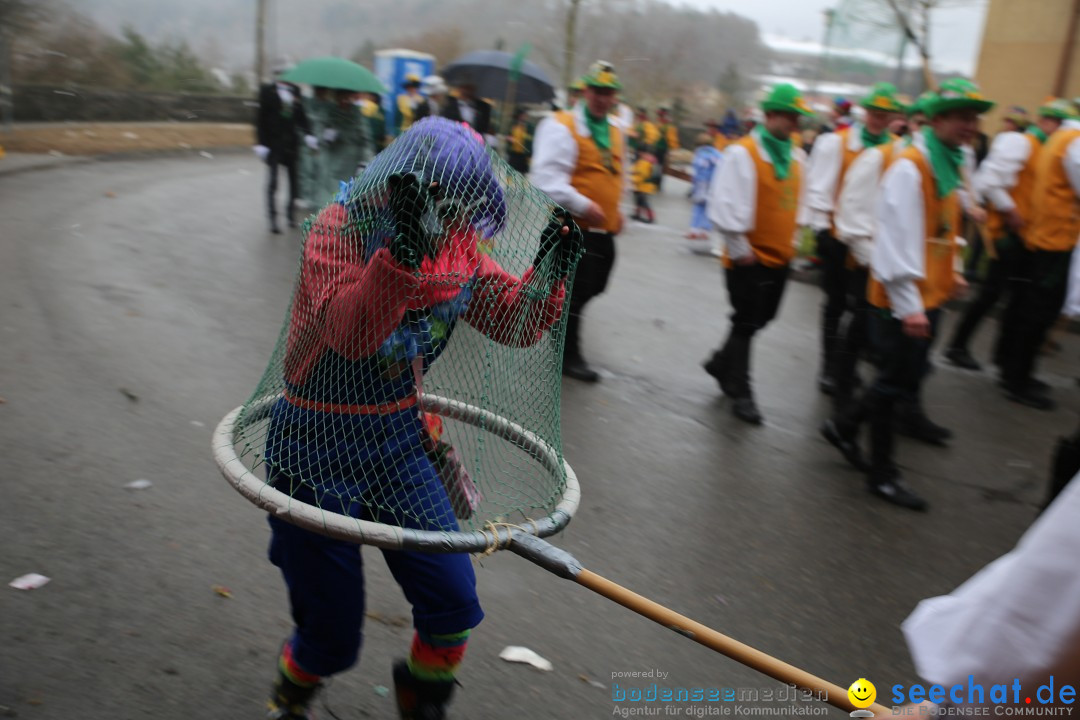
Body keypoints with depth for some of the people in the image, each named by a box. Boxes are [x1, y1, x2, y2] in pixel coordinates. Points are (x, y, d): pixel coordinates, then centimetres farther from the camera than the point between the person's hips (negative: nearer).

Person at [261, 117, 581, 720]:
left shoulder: (455, 243, -1)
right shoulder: (339, 228, -17)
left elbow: (517, 326, 0)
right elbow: (349, 333, -33)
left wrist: (549, 270, -17)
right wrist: (404, 250, -45)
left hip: (400, 440, 5)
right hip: (319, 449, -4)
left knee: (454, 604, 3)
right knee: (333, 638, 6)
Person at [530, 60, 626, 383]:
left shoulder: (615, 132, 15)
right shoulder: (561, 126, -12)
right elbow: (547, 178, -21)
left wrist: (616, 209, 18)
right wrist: (583, 205, -22)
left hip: (603, 230, 8)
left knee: (591, 287, 14)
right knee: (573, 292, -2)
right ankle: (569, 356, 12)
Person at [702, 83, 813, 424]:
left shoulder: (797, 156, 9)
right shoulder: (743, 153, -14)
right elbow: (725, 205, -18)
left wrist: (792, 241, 13)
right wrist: (739, 249, -15)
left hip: (780, 258, 7)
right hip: (750, 259, -7)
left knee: (761, 318, 16)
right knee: (746, 323, 2)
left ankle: (721, 364, 38)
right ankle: (740, 393, 14)